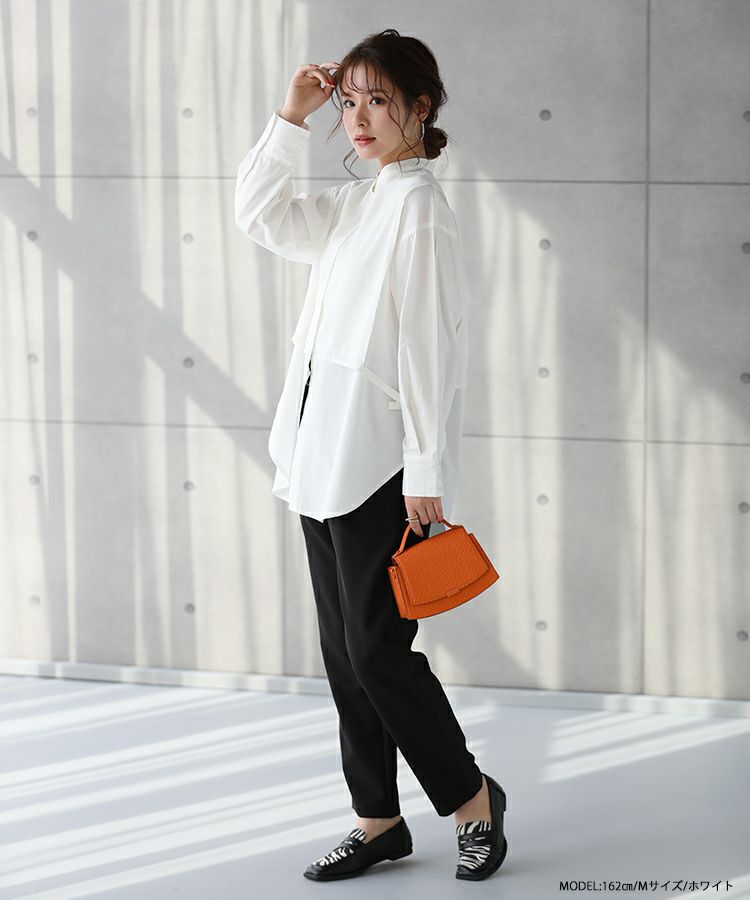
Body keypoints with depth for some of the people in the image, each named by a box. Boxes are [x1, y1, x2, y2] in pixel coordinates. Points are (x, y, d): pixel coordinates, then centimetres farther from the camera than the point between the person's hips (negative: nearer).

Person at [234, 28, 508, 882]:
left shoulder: (419, 205, -11)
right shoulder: (354, 203, 14)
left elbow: (431, 345, -15)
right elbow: (259, 213, 23)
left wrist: (426, 474, -18)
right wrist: (291, 116, 13)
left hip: (377, 454, -9)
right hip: (324, 454, 9)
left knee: (376, 648, -6)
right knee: (344, 650, 10)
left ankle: (471, 797, 13)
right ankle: (378, 821, 19)